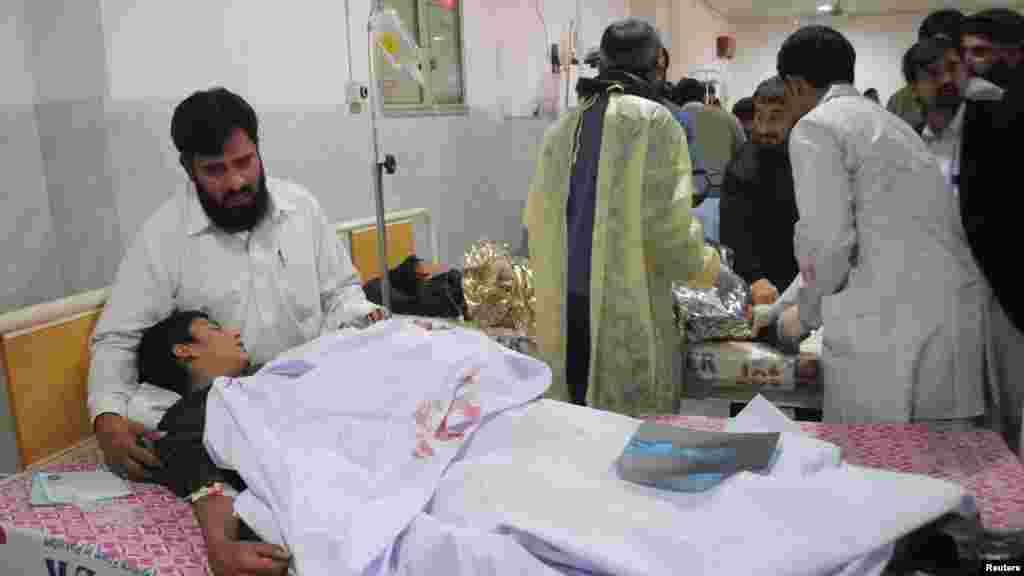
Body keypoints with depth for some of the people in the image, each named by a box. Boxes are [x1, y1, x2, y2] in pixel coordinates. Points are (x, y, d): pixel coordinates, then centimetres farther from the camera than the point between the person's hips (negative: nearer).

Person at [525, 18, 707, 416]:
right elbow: (666, 225, -12)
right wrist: (693, 260, 8)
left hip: (561, 309, 6)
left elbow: (535, 219, 11)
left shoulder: (562, 127, 10)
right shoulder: (654, 121, -6)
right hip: (626, 308, -6)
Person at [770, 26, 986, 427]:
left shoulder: (814, 128, -3)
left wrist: (806, 314, 6)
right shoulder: (886, 120, 23)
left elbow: (828, 240, -13)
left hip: (887, 328, -8)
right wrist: (781, 305, 34)